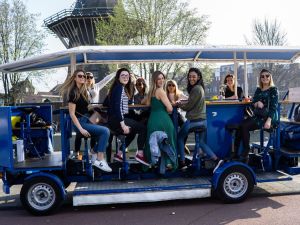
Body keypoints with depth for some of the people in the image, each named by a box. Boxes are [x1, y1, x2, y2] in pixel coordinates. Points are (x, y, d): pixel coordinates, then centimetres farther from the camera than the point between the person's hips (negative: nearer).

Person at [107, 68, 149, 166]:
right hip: (117, 120, -10)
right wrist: (123, 125, -26)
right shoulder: (119, 87, -12)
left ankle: (119, 154, 30)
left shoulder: (123, 88, 18)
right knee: (143, 128, -13)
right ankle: (140, 154, -9)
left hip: (115, 120, 10)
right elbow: (117, 107, -22)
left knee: (133, 131, 30)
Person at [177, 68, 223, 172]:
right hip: (202, 120, 9)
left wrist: (179, 104, 4)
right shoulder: (200, 88, 11)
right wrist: (183, 103, 7)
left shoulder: (196, 89, -18)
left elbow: (188, 106, -13)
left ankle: (182, 162, 15)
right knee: (201, 142, 20)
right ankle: (216, 159, 9)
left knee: (179, 137, 10)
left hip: (194, 120, -9)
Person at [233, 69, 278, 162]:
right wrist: (257, 103, -15)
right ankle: (236, 153, -21)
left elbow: (274, 106, -10)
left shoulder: (273, 90, -1)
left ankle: (245, 153, -16)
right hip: (257, 116, 6)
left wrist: (269, 120, -24)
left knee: (244, 126, -25)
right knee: (240, 127, -20)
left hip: (268, 117, -6)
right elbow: (252, 103, 10)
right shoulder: (258, 90, 17)